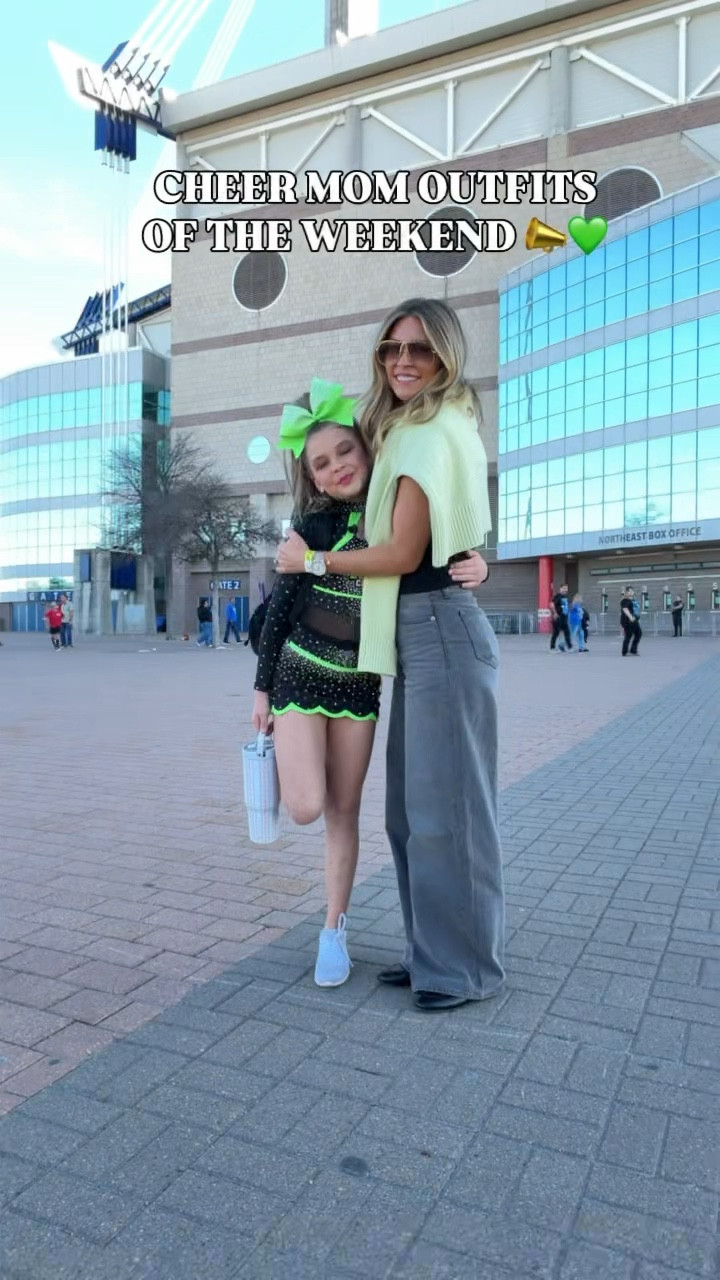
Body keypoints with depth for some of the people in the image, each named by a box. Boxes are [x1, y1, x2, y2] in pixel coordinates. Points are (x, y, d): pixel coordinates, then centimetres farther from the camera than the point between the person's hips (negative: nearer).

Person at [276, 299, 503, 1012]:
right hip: (420, 634, 10)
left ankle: (467, 966, 16)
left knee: (446, 806, 0)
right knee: (412, 808, 14)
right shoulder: (422, 428, 20)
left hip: (440, 631, -10)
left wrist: (313, 561, -3)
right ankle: (432, 952, 27)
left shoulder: (429, 433, -10)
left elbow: (403, 553, -13)